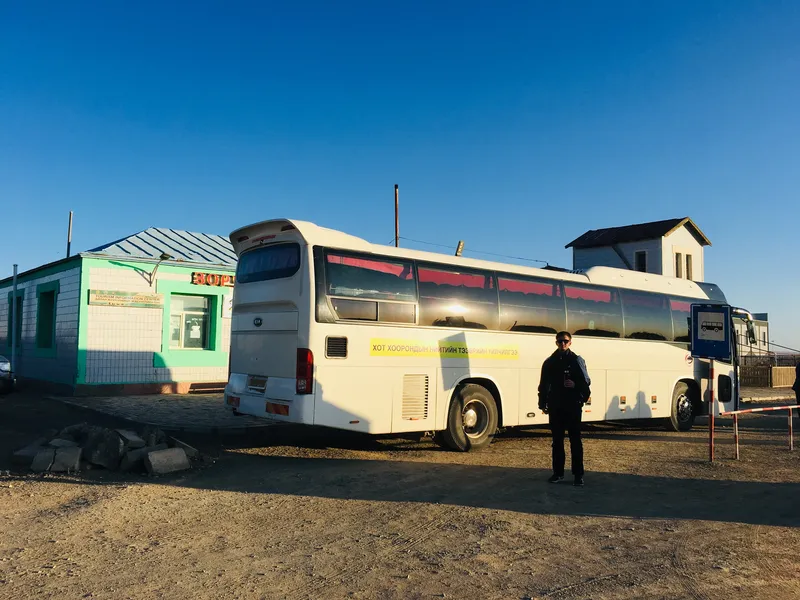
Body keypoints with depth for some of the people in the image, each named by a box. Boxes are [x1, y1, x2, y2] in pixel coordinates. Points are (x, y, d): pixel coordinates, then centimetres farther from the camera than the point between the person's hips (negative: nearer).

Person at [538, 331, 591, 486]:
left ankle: (578, 474, 4)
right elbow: (544, 385, 10)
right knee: (557, 440, 8)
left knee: (575, 441, 0)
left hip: (573, 407, -3)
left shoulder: (577, 360, 1)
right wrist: (543, 404, 6)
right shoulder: (550, 362, 8)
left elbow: (586, 382, 1)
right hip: (555, 407, 3)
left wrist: (575, 385, -19)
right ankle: (558, 472, 17)